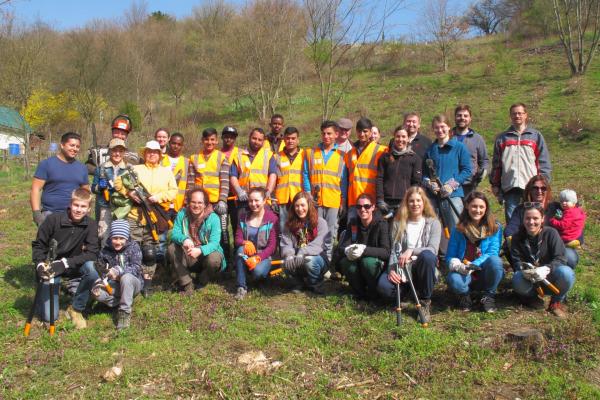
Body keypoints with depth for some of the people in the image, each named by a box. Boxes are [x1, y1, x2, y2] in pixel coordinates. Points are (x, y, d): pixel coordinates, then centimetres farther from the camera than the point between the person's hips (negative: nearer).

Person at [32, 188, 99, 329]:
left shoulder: (91, 225, -13)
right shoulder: (53, 219, -17)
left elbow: (92, 254, -20)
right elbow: (38, 245, -6)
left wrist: (65, 263, -29)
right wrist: (40, 264, -23)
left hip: (73, 266, 2)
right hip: (49, 266, -2)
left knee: (92, 268, -33)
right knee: (50, 316, -10)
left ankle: (76, 309, -10)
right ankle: (43, 293, 27)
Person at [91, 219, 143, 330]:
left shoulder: (133, 247, -11)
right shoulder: (105, 250, -1)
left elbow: (136, 268, -22)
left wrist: (119, 271, -39)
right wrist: (99, 282, -25)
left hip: (132, 284, -3)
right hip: (114, 286, 3)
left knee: (126, 277, -38)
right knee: (97, 293, -27)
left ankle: (125, 312, -25)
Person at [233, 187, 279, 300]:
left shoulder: (272, 218, -8)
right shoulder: (243, 216, 4)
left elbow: (272, 246, -12)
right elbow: (238, 239, -1)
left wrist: (258, 258, -27)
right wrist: (245, 243, -26)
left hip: (264, 256, -3)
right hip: (247, 255, 3)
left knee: (258, 271, -34)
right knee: (241, 249, -31)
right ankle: (241, 287, -23)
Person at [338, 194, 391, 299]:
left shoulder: (381, 224, -13)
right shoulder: (353, 223, -2)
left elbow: (386, 252, -25)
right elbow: (340, 248, -8)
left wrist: (364, 250, -41)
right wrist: (347, 251, -34)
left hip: (377, 264, -3)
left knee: (368, 261, -34)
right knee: (345, 262, -27)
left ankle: (373, 294, -7)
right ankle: (360, 293, -3)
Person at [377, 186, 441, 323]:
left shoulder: (433, 223, 4)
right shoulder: (399, 223, 9)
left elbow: (432, 249, -12)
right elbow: (394, 250, 1)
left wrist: (411, 251, -29)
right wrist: (392, 269, -18)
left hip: (423, 270, -1)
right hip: (401, 270, 1)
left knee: (427, 255, -37)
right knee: (383, 285, -32)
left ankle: (425, 302, -17)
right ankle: (410, 290, 4)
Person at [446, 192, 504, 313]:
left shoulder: (495, 227, -1)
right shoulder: (459, 229, 2)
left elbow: (492, 253, -12)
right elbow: (450, 256, 1)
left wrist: (473, 265, -27)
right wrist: (455, 264, -23)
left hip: (485, 273, 0)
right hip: (464, 273, 0)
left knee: (495, 260, -34)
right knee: (453, 280, -35)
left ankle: (489, 296, -7)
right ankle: (465, 295, 4)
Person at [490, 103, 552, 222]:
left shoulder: (536, 136, 11)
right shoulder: (502, 138, 14)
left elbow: (544, 163, 7)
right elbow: (496, 164, 13)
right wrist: (495, 184, 8)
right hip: (509, 187, 1)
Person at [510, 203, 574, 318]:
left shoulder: (551, 233, -9)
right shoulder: (517, 238, -2)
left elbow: (560, 258, -17)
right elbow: (516, 261, -9)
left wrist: (546, 269, -38)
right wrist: (523, 269, -34)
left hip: (550, 278, -1)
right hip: (530, 281, 1)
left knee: (566, 273, -34)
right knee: (517, 279, -34)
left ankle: (556, 302, -3)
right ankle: (532, 297, 3)